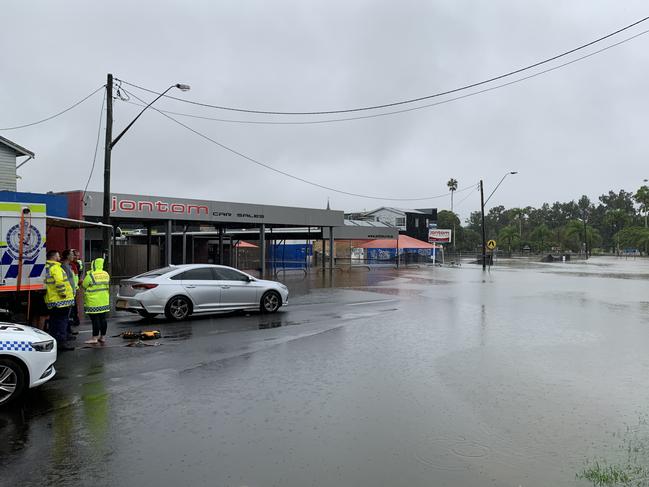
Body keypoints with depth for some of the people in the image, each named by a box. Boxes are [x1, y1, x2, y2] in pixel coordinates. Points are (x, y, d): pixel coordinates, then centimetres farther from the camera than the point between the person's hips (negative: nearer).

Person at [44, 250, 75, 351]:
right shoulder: (55, 267, -14)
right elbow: (59, 282, -27)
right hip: (61, 301, -9)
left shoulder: (46, 267, 15)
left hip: (51, 300, 9)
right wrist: (63, 293, -18)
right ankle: (62, 342, -5)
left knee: (54, 322, 16)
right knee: (62, 321, -5)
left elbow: (48, 282, 21)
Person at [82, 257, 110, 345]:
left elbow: (83, 285, -4)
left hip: (93, 302, -6)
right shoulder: (106, 274, 5)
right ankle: (103, 337, 17)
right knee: (103, 319, 10)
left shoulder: (90, 275, -14)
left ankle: (94, 338, 0)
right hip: (104, 301, 6)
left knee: (95, 320, -3)